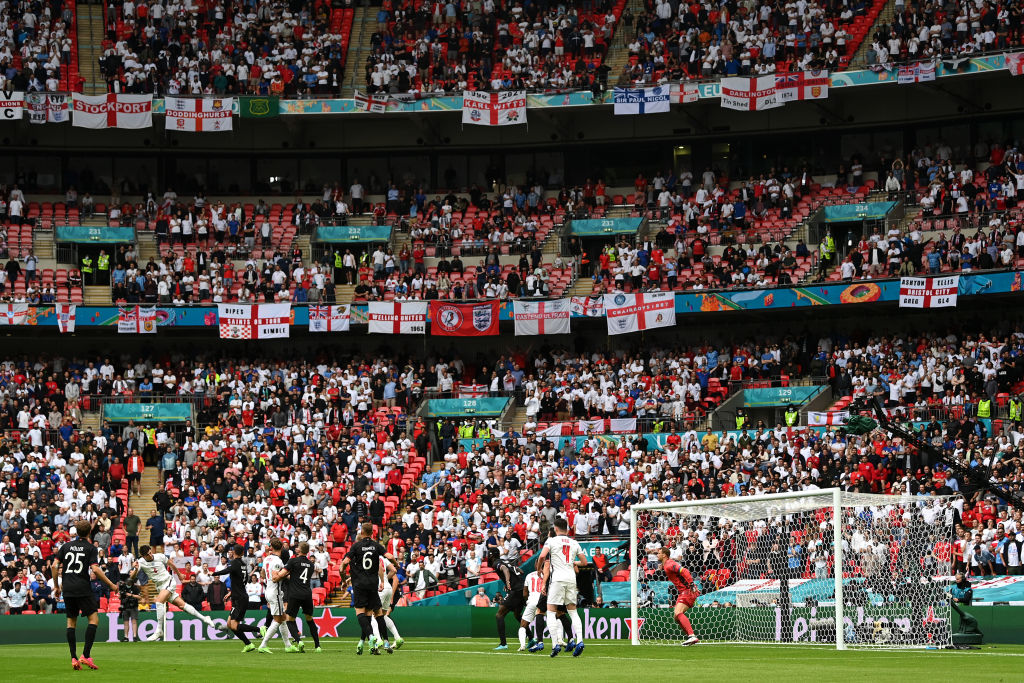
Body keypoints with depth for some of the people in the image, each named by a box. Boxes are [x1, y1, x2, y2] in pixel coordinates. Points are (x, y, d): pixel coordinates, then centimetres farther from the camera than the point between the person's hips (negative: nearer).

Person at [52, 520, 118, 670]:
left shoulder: (66, 546, 11)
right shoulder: (91, 548, -1)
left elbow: (55, 566, 6)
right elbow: (95, 569, -12)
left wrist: (57, 586, 15)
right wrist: (110, 584, -4)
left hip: (67, 589, 5)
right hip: (83, 589, -5)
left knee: (71, 622, 9)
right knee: (94, 619, 1)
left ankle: (73, 658, 3)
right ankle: (86, 655, -12)